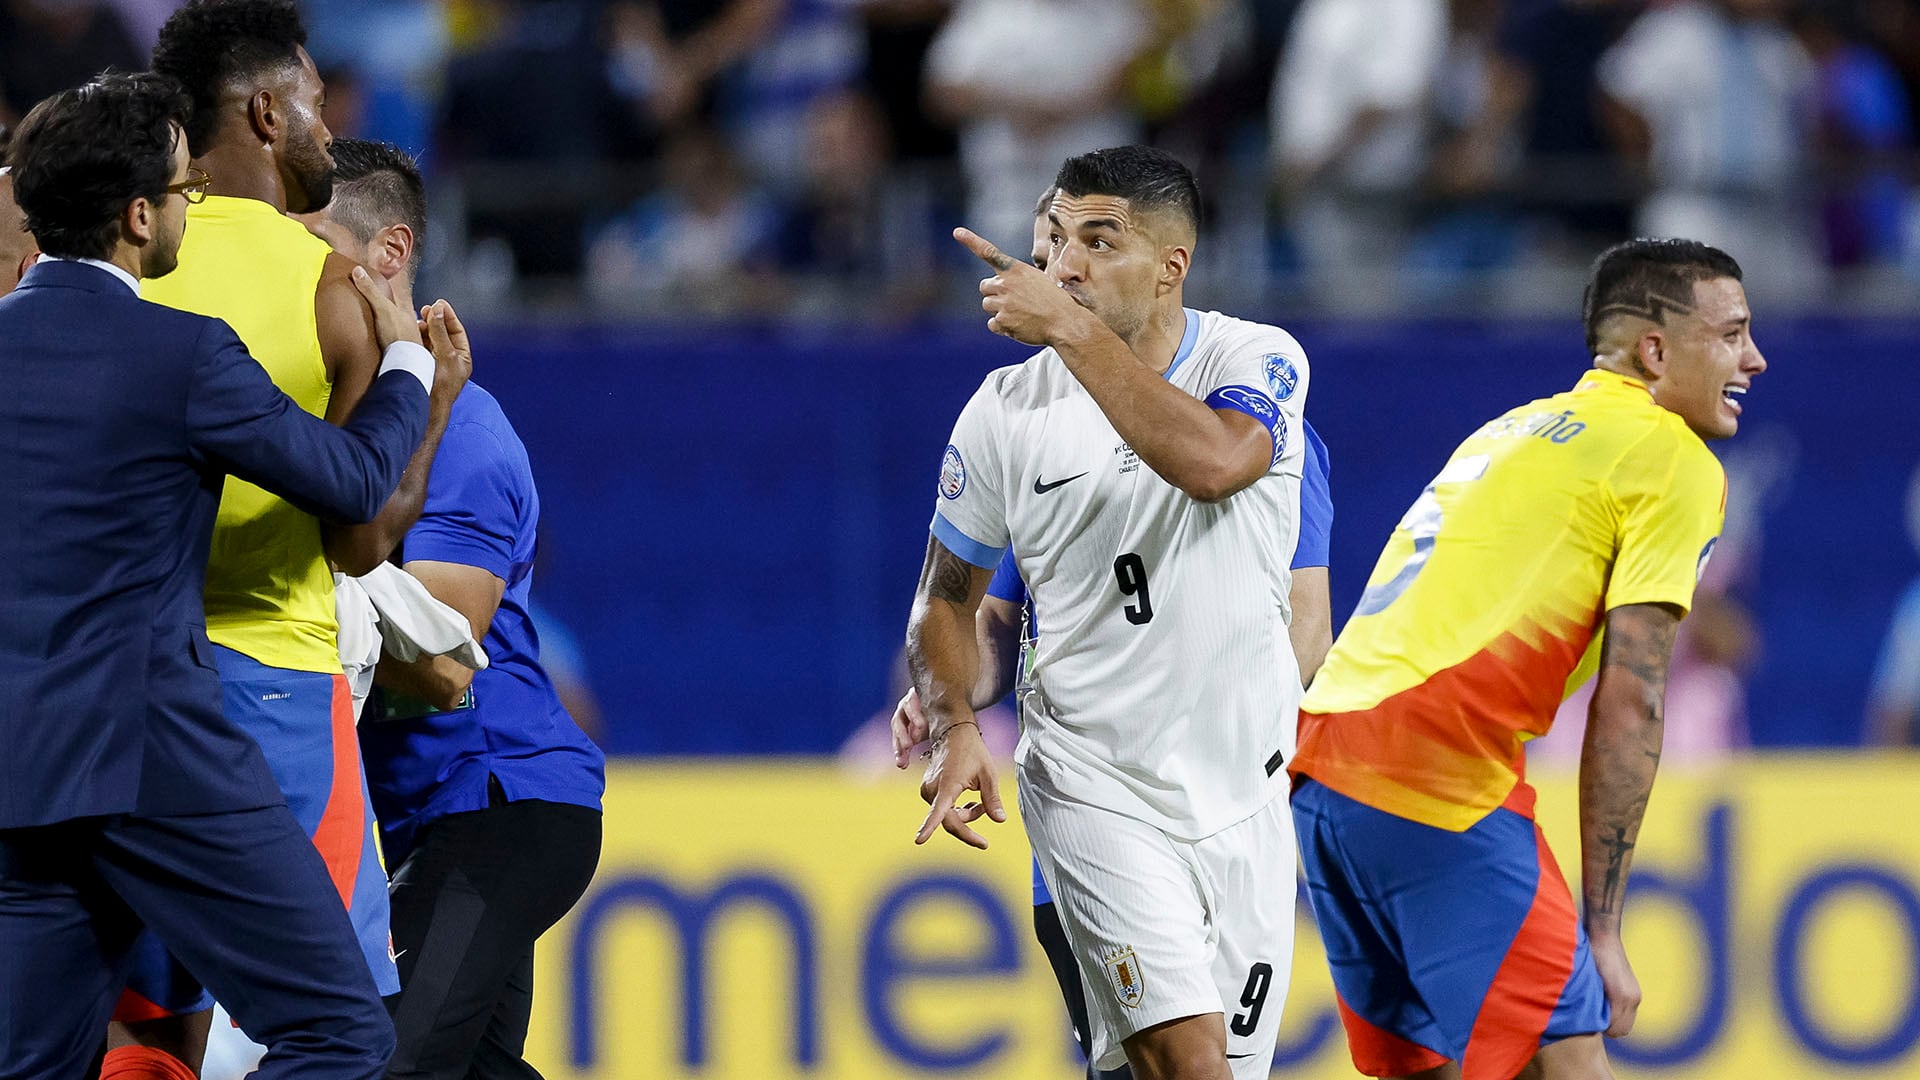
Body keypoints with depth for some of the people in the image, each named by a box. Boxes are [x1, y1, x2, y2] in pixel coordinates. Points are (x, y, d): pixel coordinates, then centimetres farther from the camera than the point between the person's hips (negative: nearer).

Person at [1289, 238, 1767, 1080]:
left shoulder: (1510, 433, 25)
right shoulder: (1675, 460, -1)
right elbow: (1628, 703, -8)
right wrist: (1602, 930, -7)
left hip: (1319, 763, 9)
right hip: (1439, 786, -9)